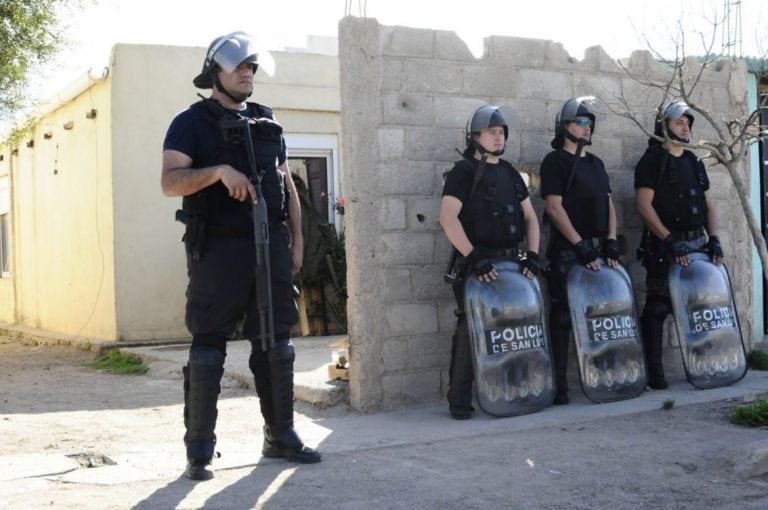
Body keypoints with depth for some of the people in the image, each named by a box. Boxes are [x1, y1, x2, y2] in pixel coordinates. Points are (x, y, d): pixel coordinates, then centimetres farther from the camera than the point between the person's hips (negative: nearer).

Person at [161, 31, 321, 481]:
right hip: (218, 246, -5)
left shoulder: (267, 122, 18)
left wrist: (297, 239, 11)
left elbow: (287, 183, 19)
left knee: (276, 343, 7)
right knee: (208, 346, -2)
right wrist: (220, 170, -24)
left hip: (271, 244, 5)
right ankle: (200, 448, 4)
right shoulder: (192, 122, 2)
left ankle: (281, 436, 16)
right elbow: (170, 182, -10)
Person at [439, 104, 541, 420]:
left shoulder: (510, 173, 17)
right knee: (470, 329, -7)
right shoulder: (464, 171, -3)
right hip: (477, 264, -6)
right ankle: (459, 399, 1)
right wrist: (473, 257, -23)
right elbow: (448, 217, -15)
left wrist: (533, 255, 3)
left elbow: (530, 217, 18)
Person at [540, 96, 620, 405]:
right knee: (563, 318, -6)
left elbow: (608, 204, 17)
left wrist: (610, 241, 2)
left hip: (598, 250, 7)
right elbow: (554, 206, -12)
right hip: (567, 253, -7)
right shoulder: (555, 161, -3)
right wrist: (580, 246, -16)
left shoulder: (595, 163, 18)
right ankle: (558, 385, -3)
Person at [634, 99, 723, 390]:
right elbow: (644, 205, -13)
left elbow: (706, 205, 18)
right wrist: (670, 240, -18)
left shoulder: (693, 162, 17)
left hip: (698, 243, 7)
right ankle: (654, 372, 0)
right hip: (666, 247, -7)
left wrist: (713, 239, 5)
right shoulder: (653, 161, -4)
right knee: (658, 307, -5)